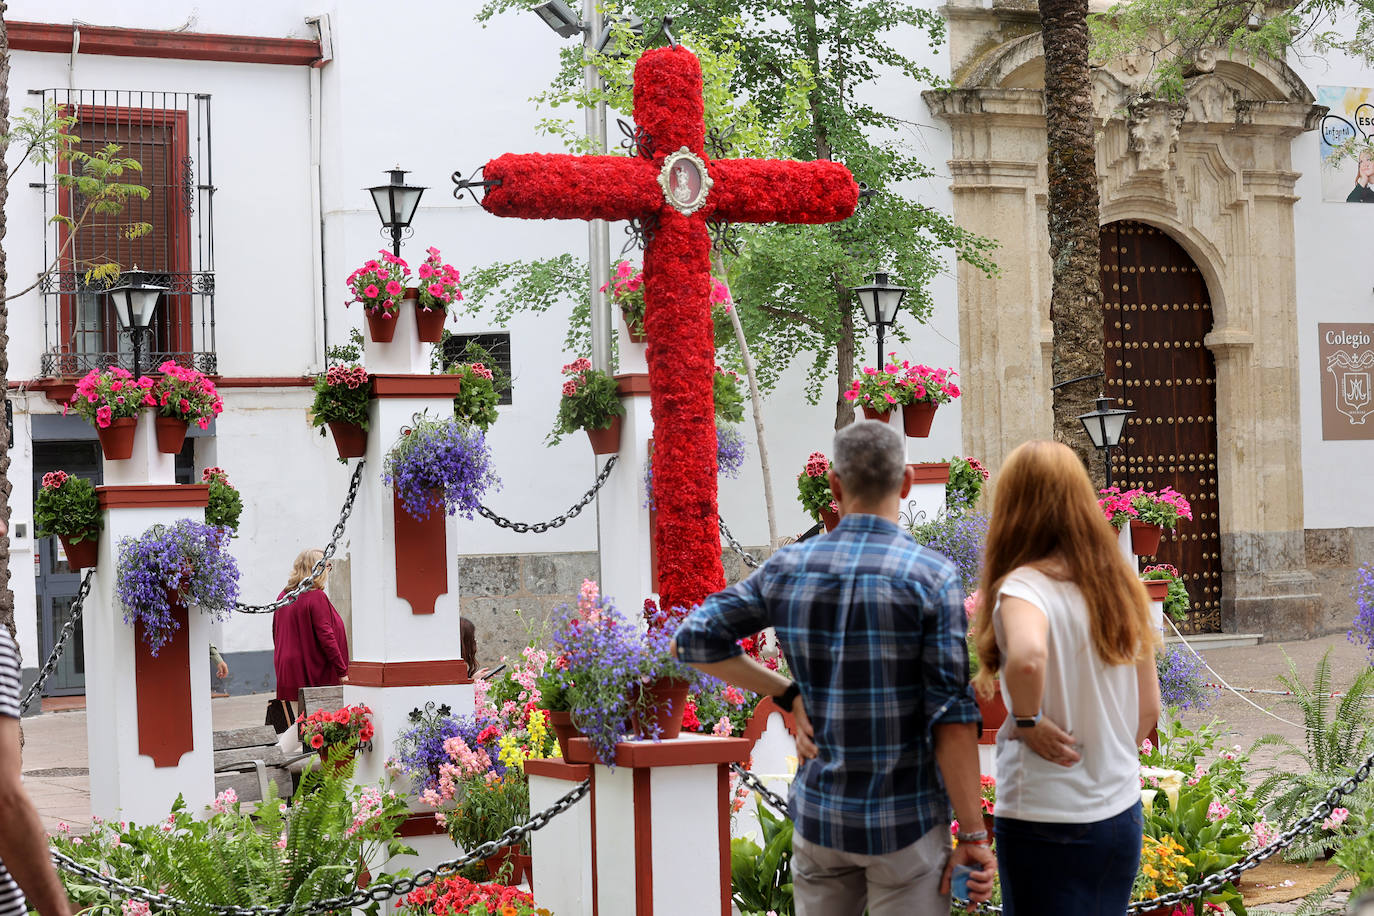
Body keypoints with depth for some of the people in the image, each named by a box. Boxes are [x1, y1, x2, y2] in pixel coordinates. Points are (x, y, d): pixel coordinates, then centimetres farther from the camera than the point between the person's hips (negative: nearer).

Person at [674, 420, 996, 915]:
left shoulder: (788, 568, -1)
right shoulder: (932, 576, -13)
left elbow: (695, 638, 4)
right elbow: (951, 718, -15)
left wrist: (788, 694, 5)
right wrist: (973, 835, -10)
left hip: (819, 816, 4)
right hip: (905, 819, -4)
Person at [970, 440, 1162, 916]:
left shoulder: (1024, 585, -14)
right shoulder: (1120, 584, 5)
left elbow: (1027, 656, -36)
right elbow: (1148, 707, 9)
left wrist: (1026, 720, -19)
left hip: (1046, 824, -6)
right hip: (1122, 814, 6)